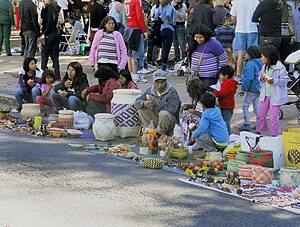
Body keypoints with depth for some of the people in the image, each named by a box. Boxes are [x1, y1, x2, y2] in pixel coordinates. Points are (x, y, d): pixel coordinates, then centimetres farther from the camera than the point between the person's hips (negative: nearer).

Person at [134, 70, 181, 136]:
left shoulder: (172, 92, -17)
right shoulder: (149, 91, 1)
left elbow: (173, 108, -32)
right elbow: (137, 102, -2)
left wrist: (156, 102, -36)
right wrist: (144, 104, -27)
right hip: (156, 119, 5)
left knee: (163, 114, -37)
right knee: (141, 108, -9)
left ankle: (159, 134, -13)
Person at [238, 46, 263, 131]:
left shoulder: (251, 64, -17)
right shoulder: (261, 63, 9)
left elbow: (248, 78, -21)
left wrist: (244, 89, -15)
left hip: (252, 89, -9)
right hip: (259, 88, 9)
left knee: (245, 105, -1)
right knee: (257, 106, 15)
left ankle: (247, 124, -1)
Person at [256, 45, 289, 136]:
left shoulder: (280, 68, -16)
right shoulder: (264, 67, 7)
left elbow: (286, 79, -15)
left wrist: (274, 81, -26)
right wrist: (262, 78, -7)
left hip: (275, 96, -7)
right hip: (265, 95, 7)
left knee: (273, 118, -4)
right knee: (260, 115, 13)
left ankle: (275, 136, 8)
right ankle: (258, 132, 28)